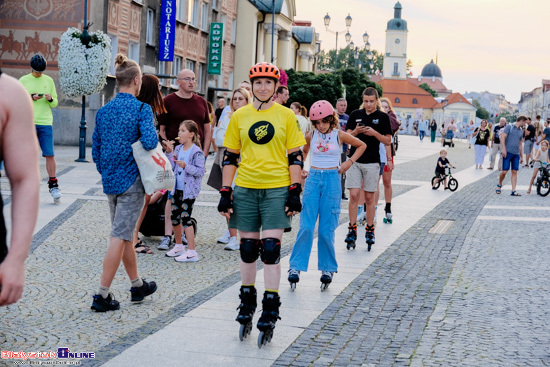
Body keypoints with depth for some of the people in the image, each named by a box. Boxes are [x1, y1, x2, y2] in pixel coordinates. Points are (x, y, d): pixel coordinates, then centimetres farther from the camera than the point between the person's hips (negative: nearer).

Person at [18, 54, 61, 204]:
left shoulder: (49, 80, 11)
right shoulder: (23, 81, 5)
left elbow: (55, 103, 14)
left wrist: (50, 99, -8)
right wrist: (30, 98, -13)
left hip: (46, 123, 1)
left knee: (50, 154, -4)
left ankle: (53, 185, 3)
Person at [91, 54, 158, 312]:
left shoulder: (103, 111, 7)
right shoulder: (141, 109, -11)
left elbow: (96, 150, 12)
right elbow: (149, 142, -25)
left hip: (109, 182, 7)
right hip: (132, 181, -7)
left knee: (124, 235, 17)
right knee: (120, 237, -3)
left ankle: (138, 285, 31)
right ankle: (102, 295, -3)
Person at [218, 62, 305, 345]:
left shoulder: (286, 115, 2)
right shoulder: (239, 117, 6)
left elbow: (295, 157, 2)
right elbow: (230, 156, 8)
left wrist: (295, 192, -5)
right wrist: (225, 192, 2)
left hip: (276, 190, -2)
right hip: (245, 189, 2)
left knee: (270, 248, -7)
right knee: (248, 248, 8)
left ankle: (270, 312, 1)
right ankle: (247, 302, 23)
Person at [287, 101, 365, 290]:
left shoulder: (339, 135, 0)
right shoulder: (310, 136, 5)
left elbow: (361, 145, 15)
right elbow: (303, 152, 26)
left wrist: (349, 162, 4)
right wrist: (299, 169, 12)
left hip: (332, 180, -1)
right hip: (313, 179, 2)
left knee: (326, 229, -1)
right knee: (306, 227, -7)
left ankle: (327, 268, 12)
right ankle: (296, 267, -2)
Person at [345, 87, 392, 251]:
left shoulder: (382, 117, 1)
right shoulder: (355, 115, 6)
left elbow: (388, 141, 1)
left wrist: (374, 133, -15)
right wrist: (355, 132, -12)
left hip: (372, 162, -1)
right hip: (355, 160, 1)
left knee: (369, 197, 4)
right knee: (354, 195, -6)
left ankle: (370, 230, 14)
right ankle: (352, 230, 0)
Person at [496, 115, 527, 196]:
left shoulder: (521, 131, 19)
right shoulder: (509, 127, 1)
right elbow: (503, 137, -7)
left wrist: (521, 156, 21)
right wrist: (503, 149, -17)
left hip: (516, 154, 5)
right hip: (508, 152, -5)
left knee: (514, 172, -1)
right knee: (504, 171, -7)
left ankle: (513, 191, -1)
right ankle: (499, 185, 17)